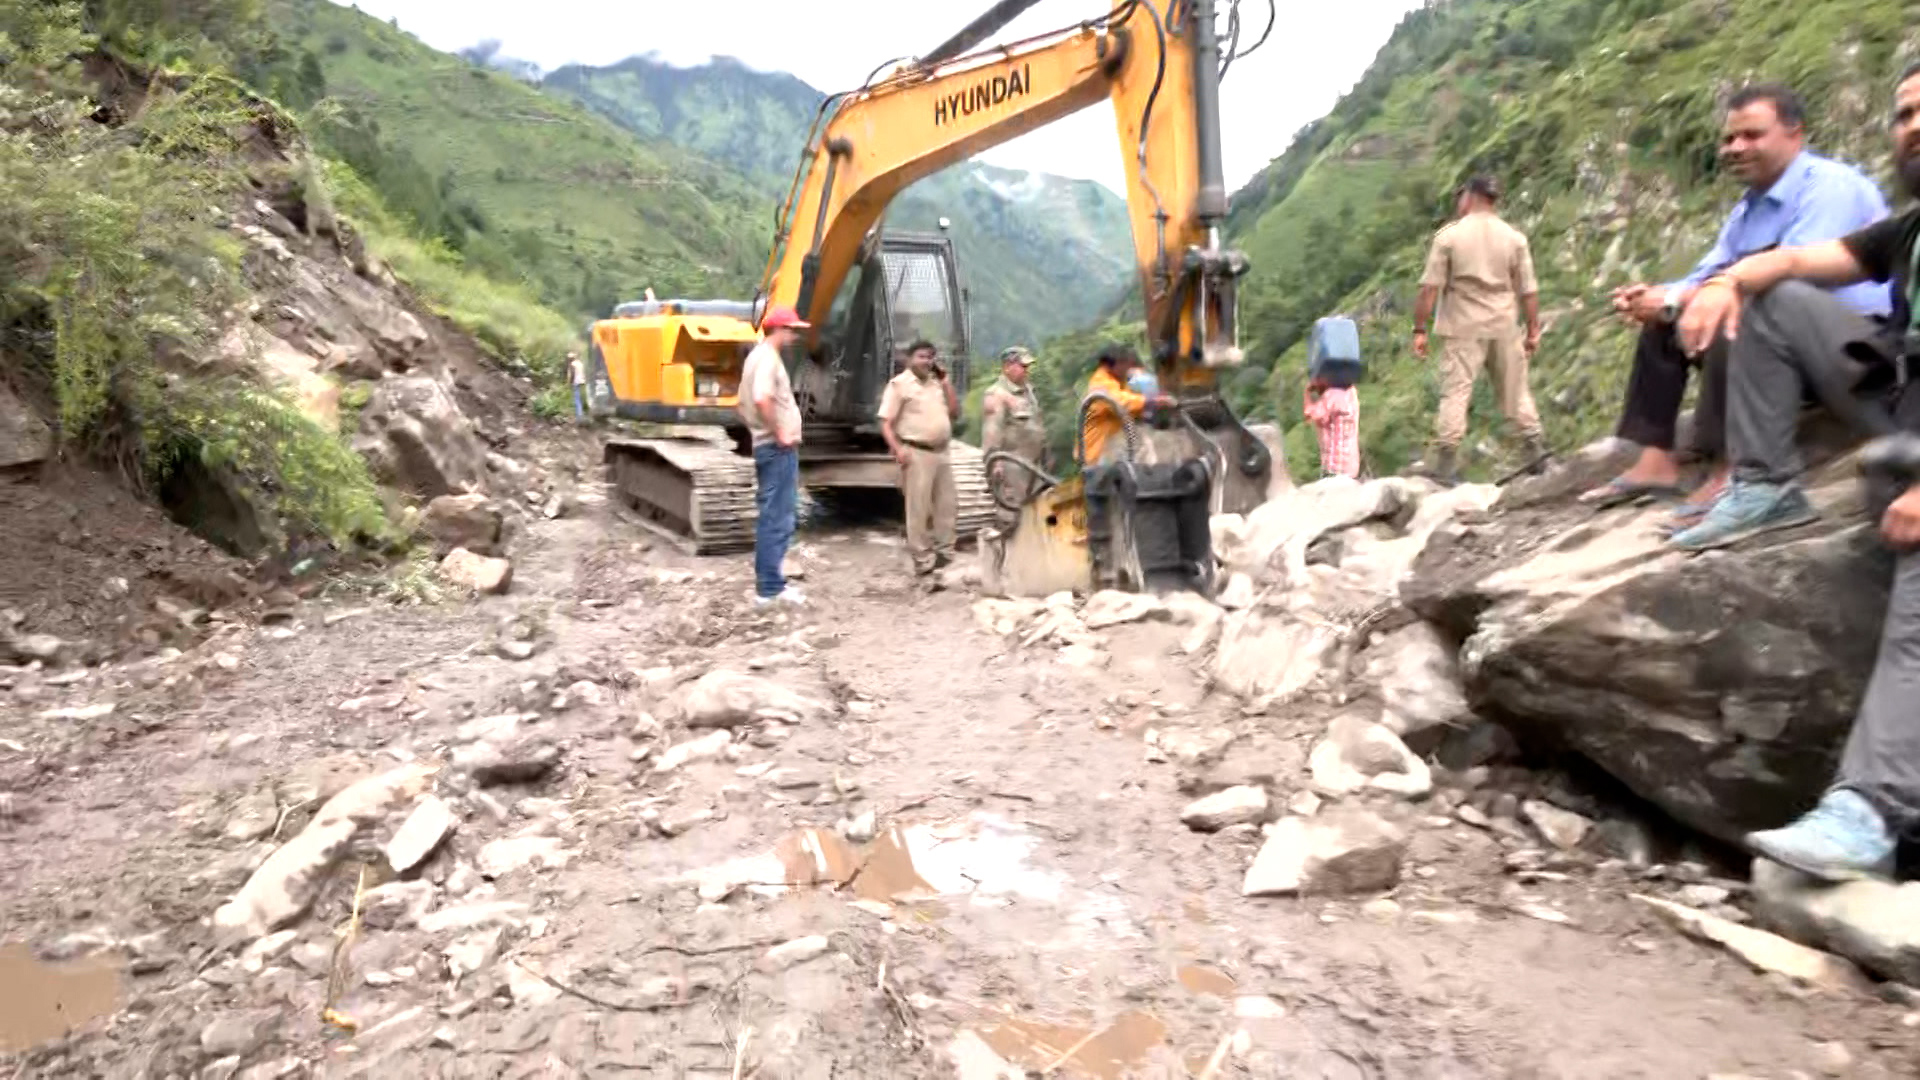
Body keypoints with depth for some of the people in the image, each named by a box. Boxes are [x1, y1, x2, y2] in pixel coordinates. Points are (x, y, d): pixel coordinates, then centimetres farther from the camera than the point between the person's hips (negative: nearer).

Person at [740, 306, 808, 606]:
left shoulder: (756, 357, 17)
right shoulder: (768, 358, -14)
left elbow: (744, 405, 24)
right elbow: (762, 399, -30)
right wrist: (779, 433, -21)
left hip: (767, 446, 10)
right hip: (779, 449, -10)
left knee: (771, 517, 15)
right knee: (777, 519, -7)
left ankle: (768, 581, 22)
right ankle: (769, 588, -3)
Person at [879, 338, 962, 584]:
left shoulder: (937, 383, 16)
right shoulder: (900, 384, -3)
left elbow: (955, 413, 15)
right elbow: (886, 423, -8)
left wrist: (946, 383, 7)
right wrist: (897, 450, -21)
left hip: (941, 453, 7)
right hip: (916, 454, -7)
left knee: (948, 506, 10)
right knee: (919, 511, -3)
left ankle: (943, 555, 22)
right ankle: (923, 565, 3)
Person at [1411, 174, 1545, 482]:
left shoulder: (1448, 236, -6)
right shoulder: (1514, 238, 3)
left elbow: (1429, 289, -9)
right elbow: (1529, 291, 4)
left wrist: (1419, 329, -5)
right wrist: (1533, 330, 12)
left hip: (1464, 329, -3)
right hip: (1505, 328, 3)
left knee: (1455, 391, -1)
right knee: (1516, 390, 14)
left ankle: (1446, 461, -5)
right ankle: (1536, 449, 20)